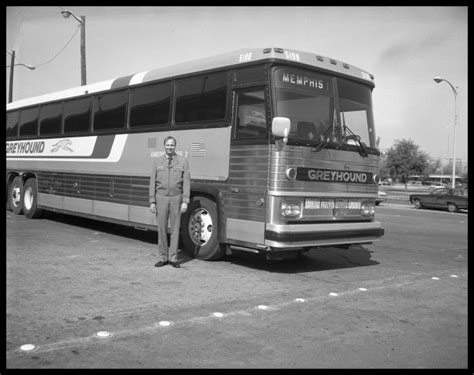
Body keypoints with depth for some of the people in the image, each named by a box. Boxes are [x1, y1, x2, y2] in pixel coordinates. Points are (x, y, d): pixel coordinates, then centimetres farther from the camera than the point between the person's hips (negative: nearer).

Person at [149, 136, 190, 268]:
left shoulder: (183, 161, 1)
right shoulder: (157, 161, 5)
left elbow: (186, 182, -2)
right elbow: (152, 182, 5)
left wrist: (185, 201, -9)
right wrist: (152, 201, -1)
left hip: (176, 198, -1)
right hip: (161, 197, 1)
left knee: (175, 228, 3)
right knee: (162, 228, 5)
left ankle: (173, 258, 12)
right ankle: (162, 257, 15)